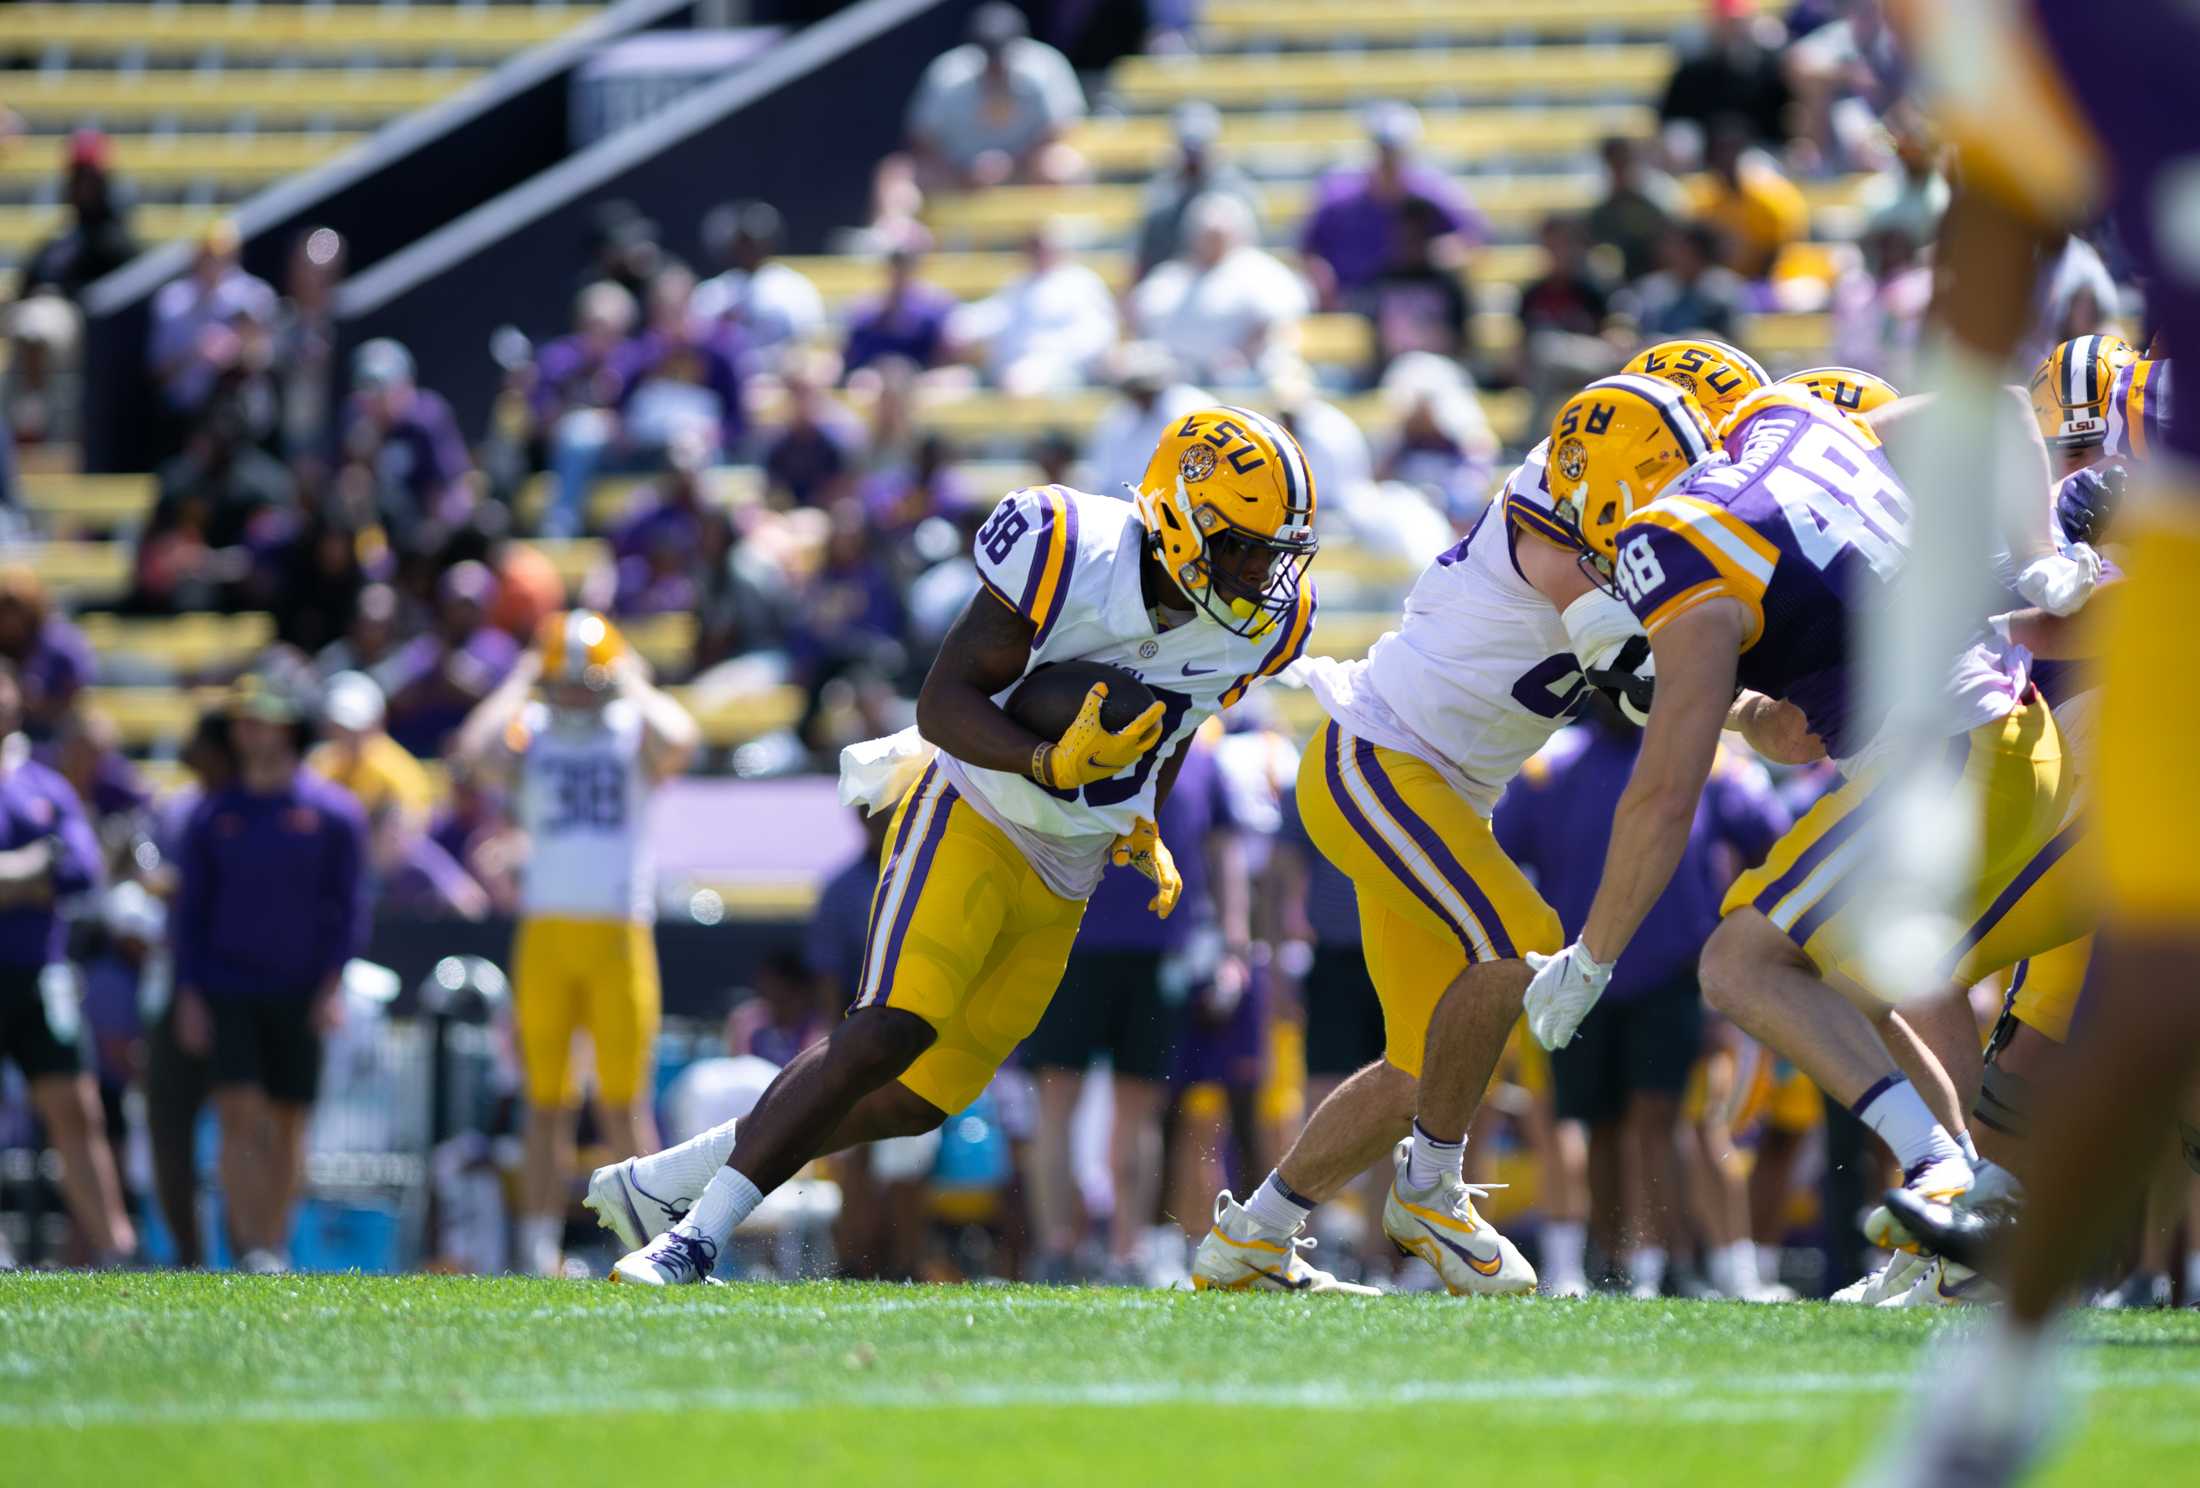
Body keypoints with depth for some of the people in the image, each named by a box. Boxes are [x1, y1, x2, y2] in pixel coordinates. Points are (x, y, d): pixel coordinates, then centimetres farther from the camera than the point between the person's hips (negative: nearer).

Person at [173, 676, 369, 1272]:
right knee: (240, 1116, -12)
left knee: (289, 1124, 4)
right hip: (228, 991, 1)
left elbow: (348, 904, 2)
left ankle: (276, 1246, 14)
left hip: (300, 992, -1)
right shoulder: (213, 815, 8)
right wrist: (188, 993, 1)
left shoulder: (332, 811, 2)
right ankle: (249, 1250, -16)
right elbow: (191, 909, 10)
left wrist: (334, 982, -8)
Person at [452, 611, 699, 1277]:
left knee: (624, 1102, -3)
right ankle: (540, 1254, 5)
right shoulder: (531, 733, 8)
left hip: (620, 934, -2)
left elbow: (679, 742, -20)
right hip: (545, 933, 2)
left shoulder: (636, 731, 4)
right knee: (547, 1102, 4)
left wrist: (633, 683, -5)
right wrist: (518, 684, -2)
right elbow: (475, 750, -14)